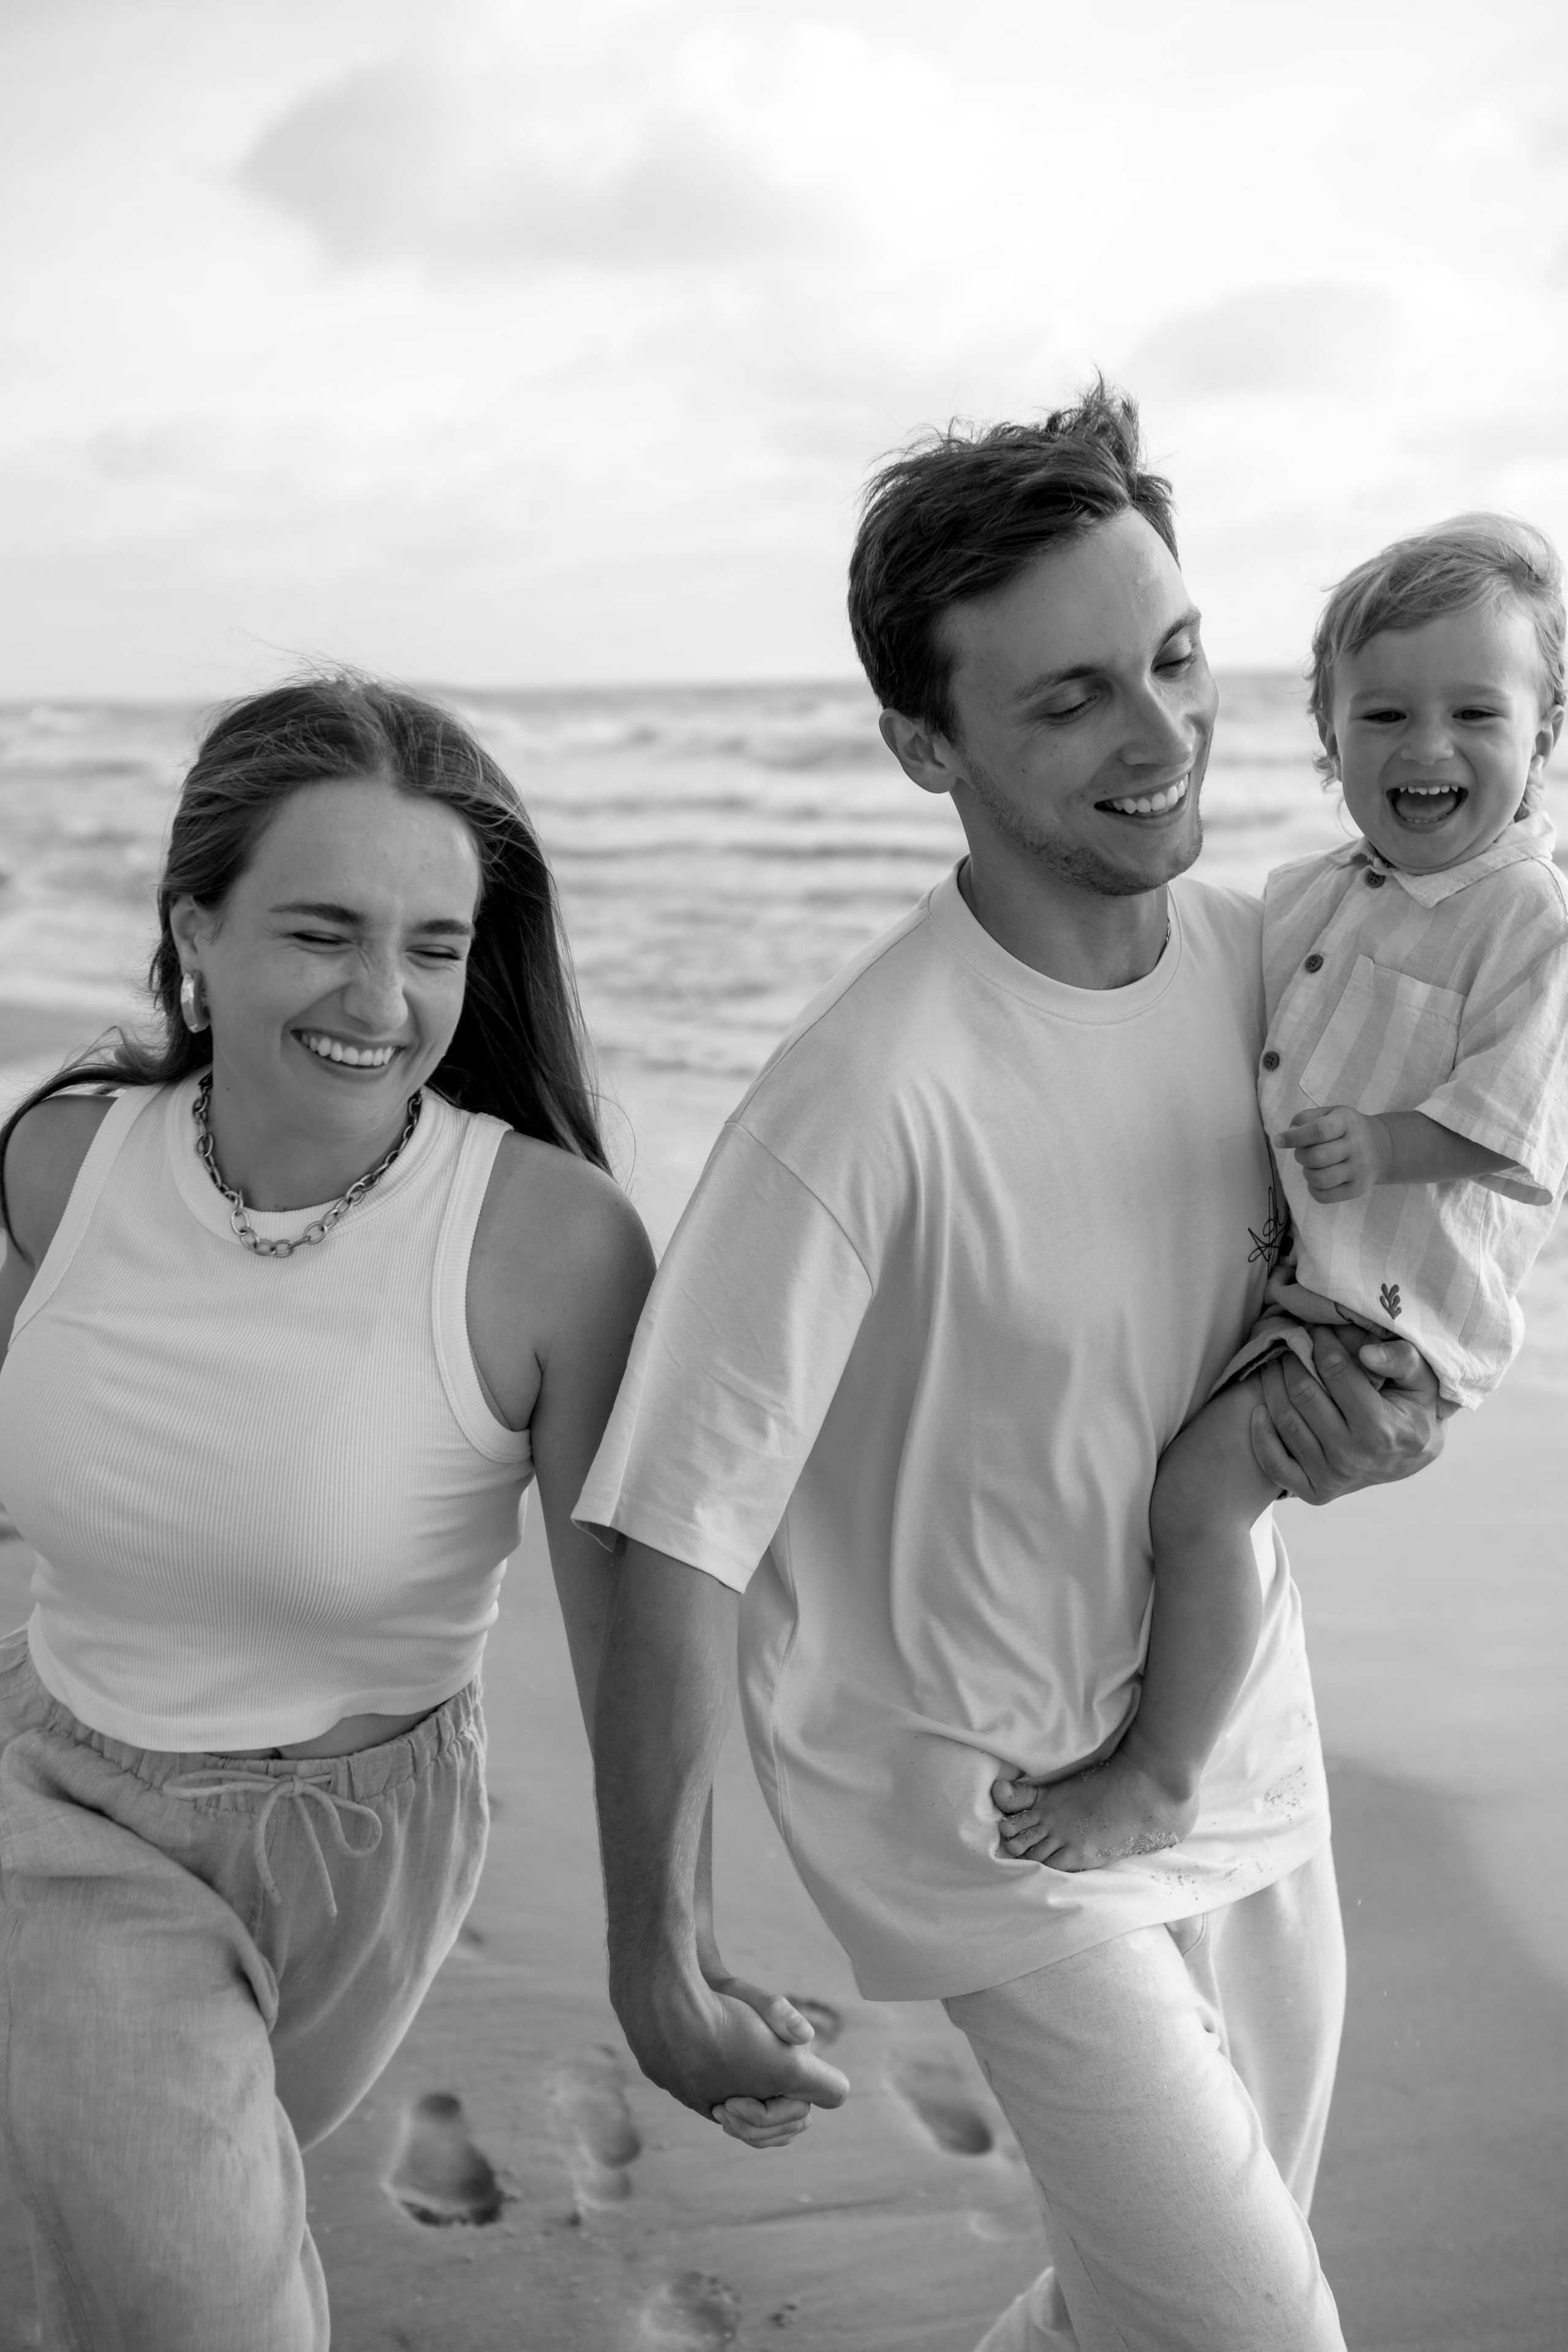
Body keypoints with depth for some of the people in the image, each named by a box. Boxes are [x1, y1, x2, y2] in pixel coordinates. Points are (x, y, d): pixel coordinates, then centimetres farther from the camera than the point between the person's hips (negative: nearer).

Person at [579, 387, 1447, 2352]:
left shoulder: (1263, 953, -9)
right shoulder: (864, 1099, -30)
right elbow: (676, 1541, -25)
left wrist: (1368, 1405, -15)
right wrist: (655, 1964, -20)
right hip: (980, 1798, -6)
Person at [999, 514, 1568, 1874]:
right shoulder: (1305, 897, 9)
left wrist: (1388, 1143, -24)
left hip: (1389, 1297, -8)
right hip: (1257, 1257, 8)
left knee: (1200, 1489, -19)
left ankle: (1161, 1778, -3)